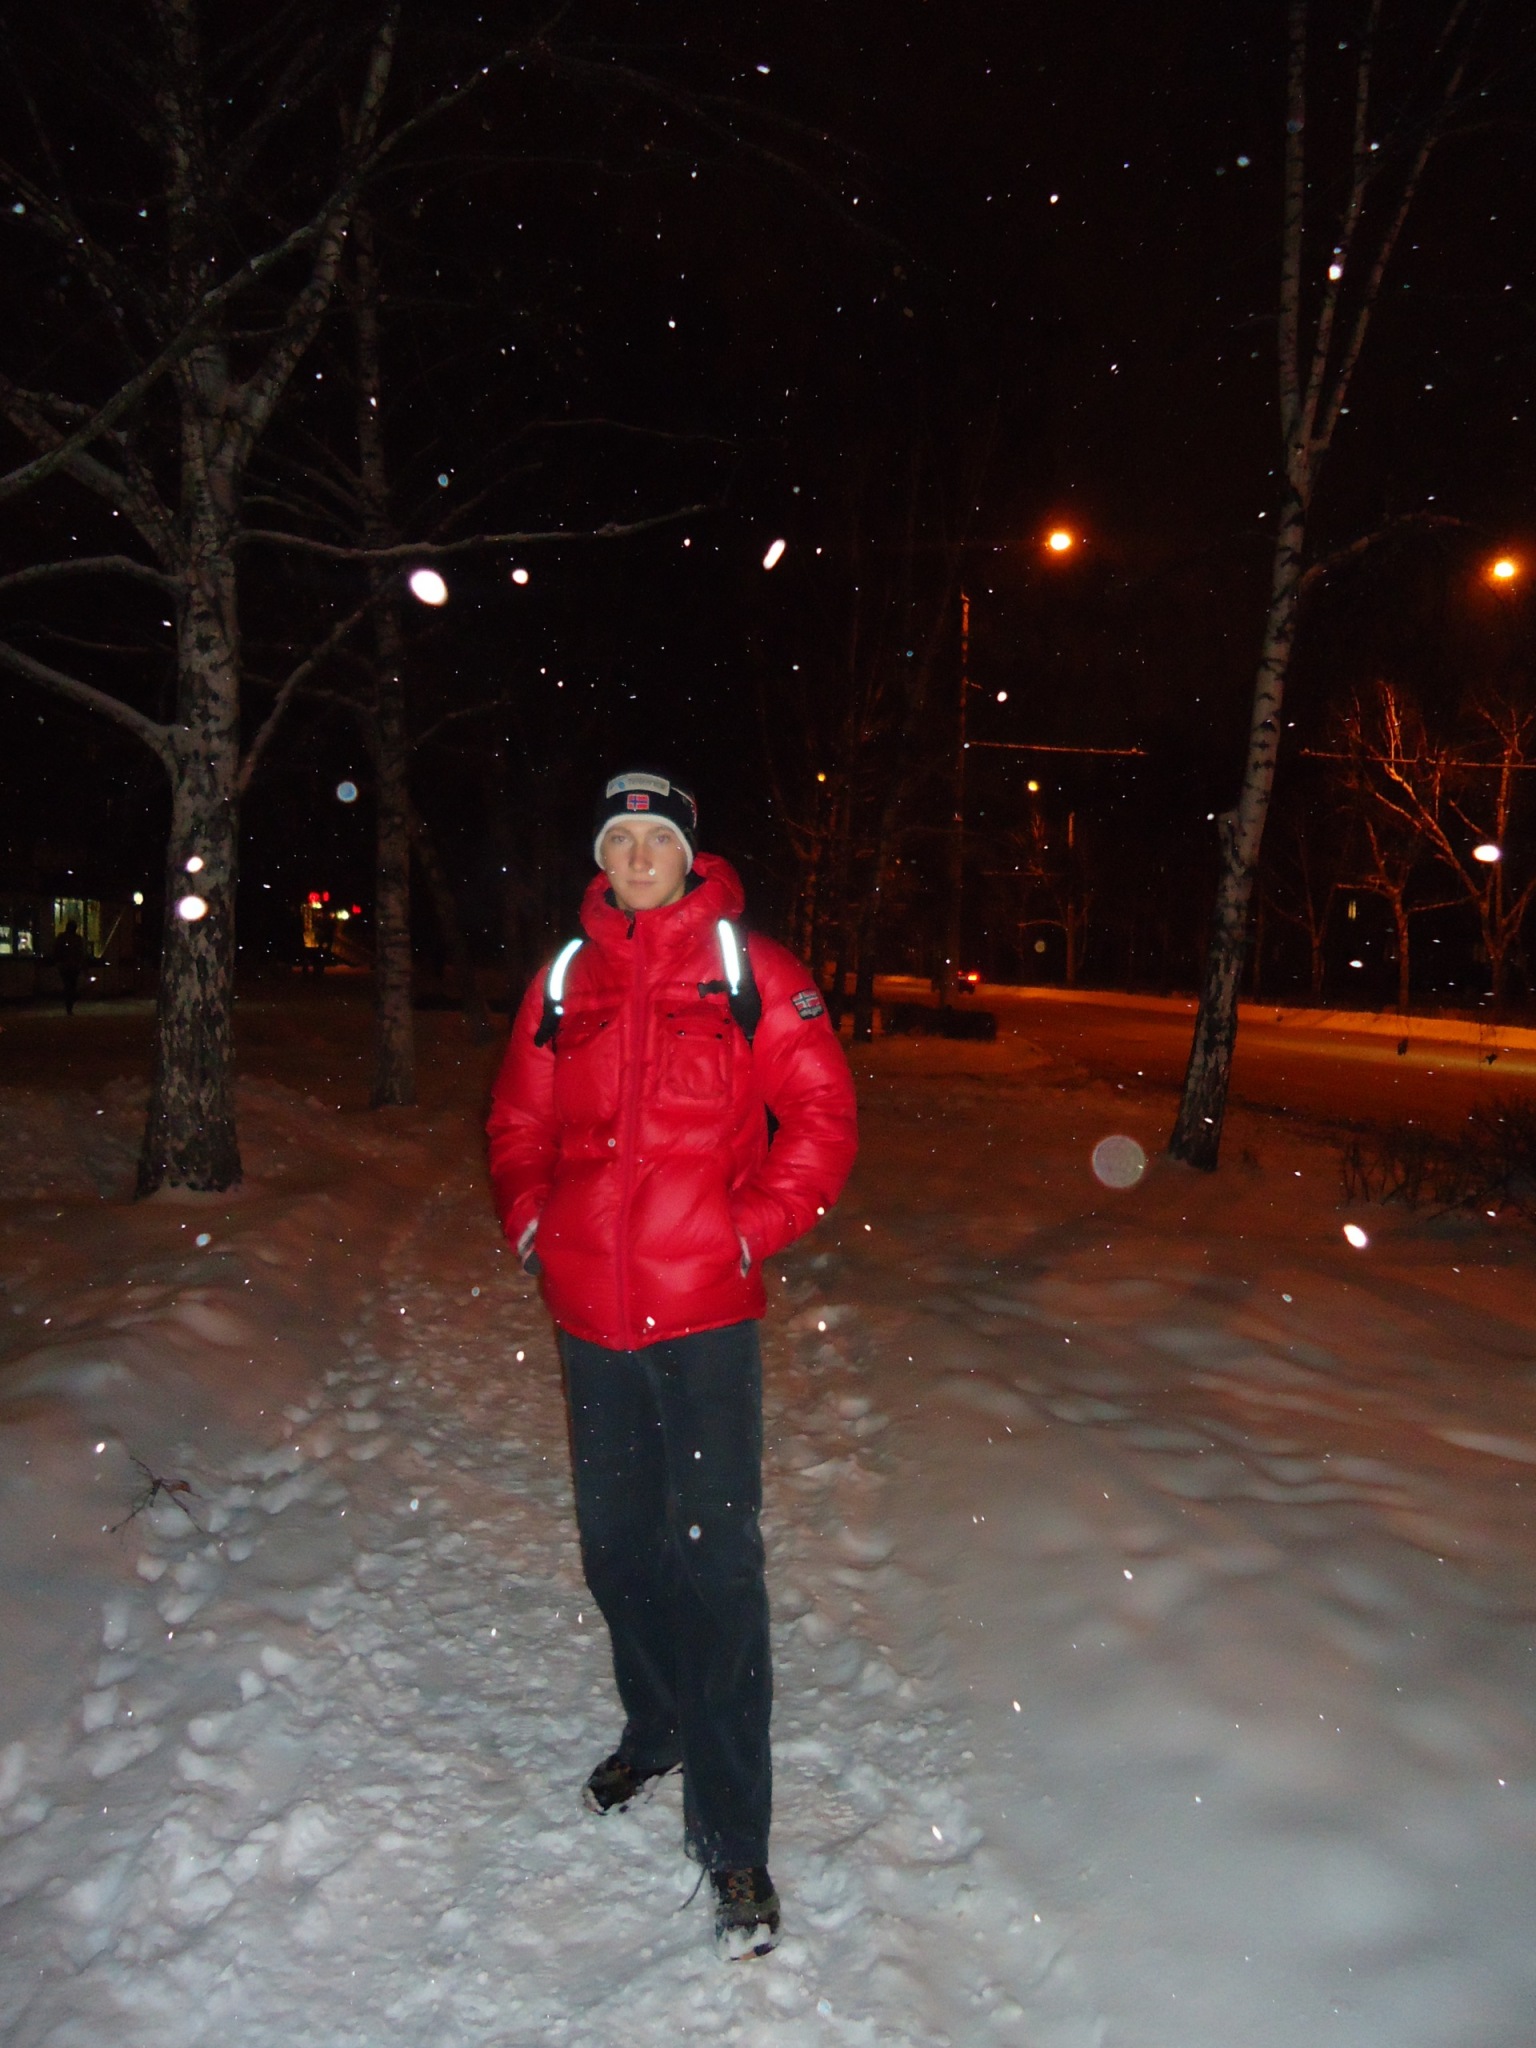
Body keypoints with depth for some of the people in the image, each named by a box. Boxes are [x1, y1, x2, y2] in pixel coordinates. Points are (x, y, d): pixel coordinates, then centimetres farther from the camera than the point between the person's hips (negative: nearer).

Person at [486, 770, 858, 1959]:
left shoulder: (752, 971, -2)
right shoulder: (567, 979, 9)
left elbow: (822, 1118, -3)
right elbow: (519, 1118, 17)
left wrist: (751, 1228, -11)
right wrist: (531, 1216, 2)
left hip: (705, 1308, -4)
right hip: (589, 1312, 4)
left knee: (714, 1560, -2)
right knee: (617, 1545, 18)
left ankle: (732, 1840, 12)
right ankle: (657, 1730, 43)